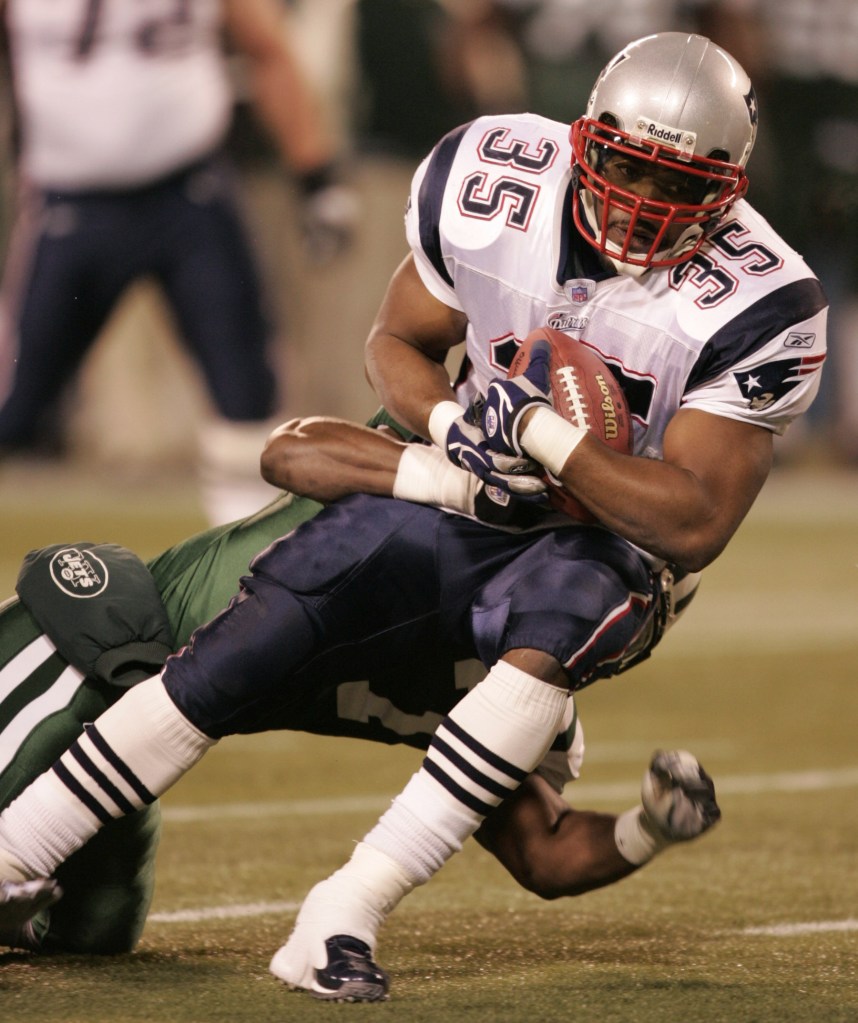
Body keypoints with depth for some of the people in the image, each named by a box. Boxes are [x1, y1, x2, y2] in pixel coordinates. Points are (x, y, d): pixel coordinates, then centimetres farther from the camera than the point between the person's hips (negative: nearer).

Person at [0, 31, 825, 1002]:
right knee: (238, 656, -12)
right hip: (457, 500, 3)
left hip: (607, 538, -3)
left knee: (553, 635, -38)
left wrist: (542, 433, -29)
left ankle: (339, 919, -37)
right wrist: (451, 424, -16)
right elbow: (397, 343, 6)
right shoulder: (493, 184, -10)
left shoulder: (755, 304, -19)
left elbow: (695, 528, -19)